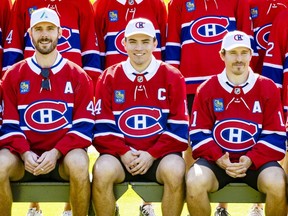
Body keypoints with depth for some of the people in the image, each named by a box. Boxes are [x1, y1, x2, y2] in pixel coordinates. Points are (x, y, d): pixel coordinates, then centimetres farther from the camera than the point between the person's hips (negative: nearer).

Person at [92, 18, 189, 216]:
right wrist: (123, 153, -13)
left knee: (175, 171, -32)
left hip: (160, 154, 0)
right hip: (120, 153, 1)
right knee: (101, 171, -30)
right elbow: (103, 126, 2)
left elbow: (179, 127, -2)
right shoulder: (109, 77, 5)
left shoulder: (172, 77, 2)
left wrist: (152, 154, -13)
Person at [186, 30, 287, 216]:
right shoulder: (206, 89, 4)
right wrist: (218, 158, -16)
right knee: (194, 183, -29)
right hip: (216, 160, 0)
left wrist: (251, 159, -15)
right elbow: (199, 134, 2)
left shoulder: (268, 88, 3)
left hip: (257, 160, 0)